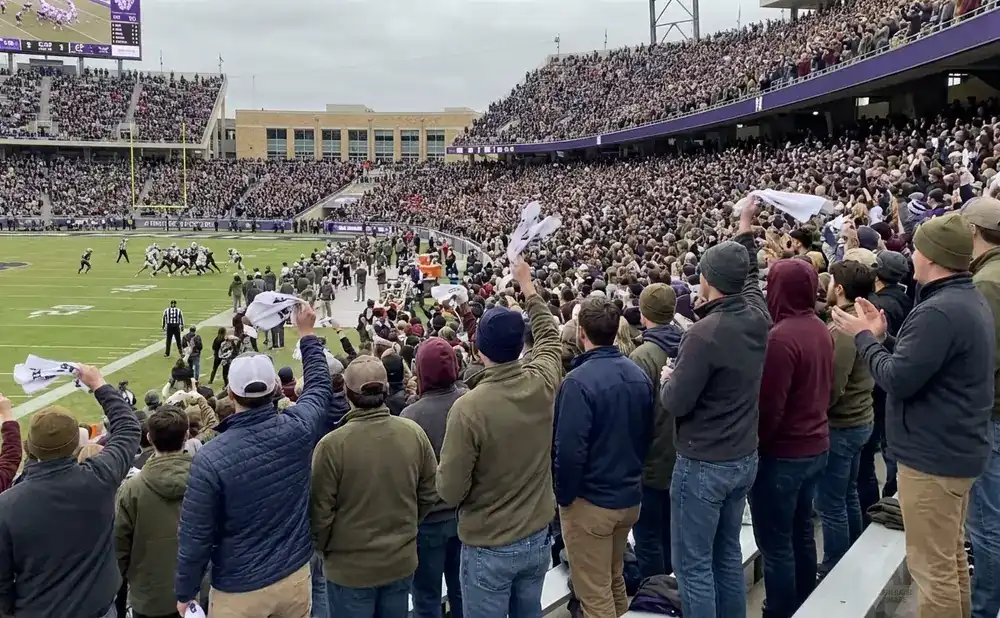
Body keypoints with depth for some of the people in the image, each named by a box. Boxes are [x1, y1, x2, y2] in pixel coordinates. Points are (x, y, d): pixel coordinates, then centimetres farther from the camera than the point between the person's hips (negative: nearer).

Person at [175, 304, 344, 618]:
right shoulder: (298, 428, -15)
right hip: (295, 576, 3)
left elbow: (195, 535, -14)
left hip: (239, 591, -3)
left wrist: (184, 592, 2)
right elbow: (319, 385, 8)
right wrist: (308, 334, 21)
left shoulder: (210, 458, -22)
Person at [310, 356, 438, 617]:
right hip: (402, 561, 3)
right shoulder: (414, 433, -11)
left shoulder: (332, 445, -23)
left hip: (350, 567, -3)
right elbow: (430, 493, 1)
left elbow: (320, 510, -14)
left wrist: (325, 548, 6)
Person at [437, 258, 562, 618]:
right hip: (538, 538, 5)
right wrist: (527, 286, 23)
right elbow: (549, 335, 12)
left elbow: (450, 491, -19)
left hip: (489, 547, -5)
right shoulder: (542, 383, -11)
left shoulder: (468, 407, -26)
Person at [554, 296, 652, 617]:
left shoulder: (579, 381, -23)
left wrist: (563, 496, -9)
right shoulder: (640, 375, 0)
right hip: (630, 496, 7)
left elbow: (569, 450, -24)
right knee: (615, 580, 25)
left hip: (590, 501, -7)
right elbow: (647, 435, 10)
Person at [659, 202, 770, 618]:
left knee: (693, 566, 5)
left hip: (703, 464, -8)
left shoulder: (704, 333, -24)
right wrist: (745, 231, 32)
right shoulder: (757, 317, -2)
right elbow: (749, 276, 21)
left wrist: (667, 378, 2)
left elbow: (676, 403, -19)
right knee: (728, 556, 20)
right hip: (744, 458, 8)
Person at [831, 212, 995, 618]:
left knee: (932, 567, 1)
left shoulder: (938, 311, -25)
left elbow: (897, 379, -24)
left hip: (933, 455, -11)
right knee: (951, 557, 23)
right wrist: (882, 336, 8)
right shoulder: (971, 301, 10)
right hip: (957, 448, 11)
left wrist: (864, 337, -11)